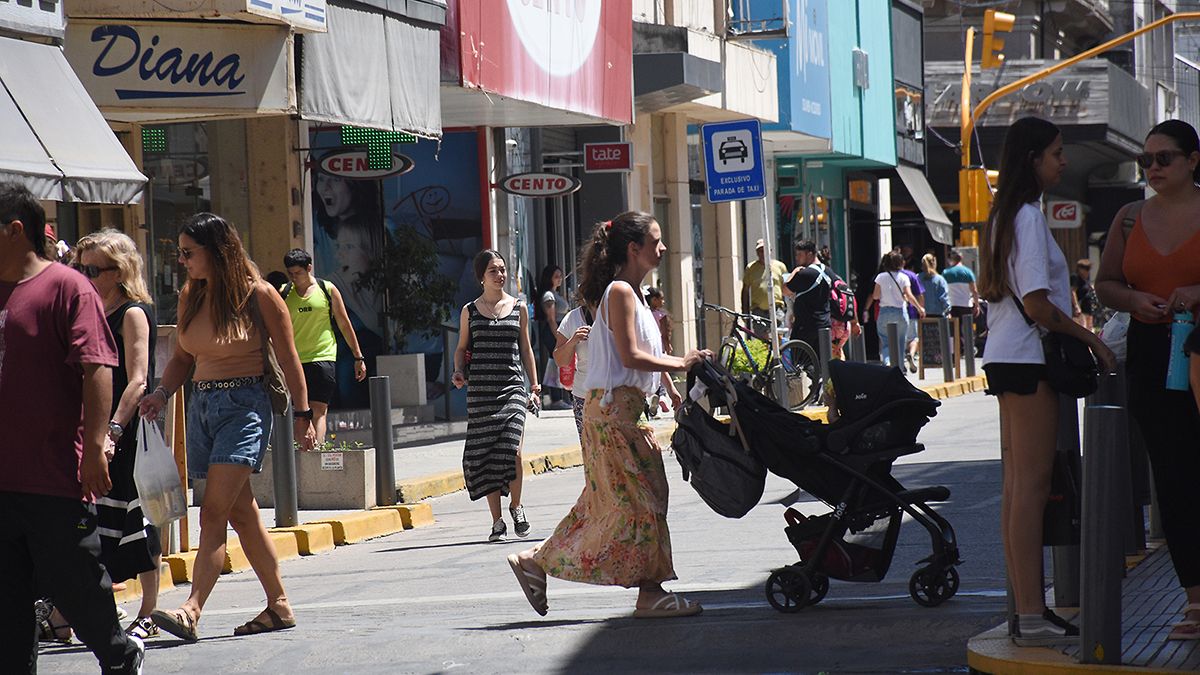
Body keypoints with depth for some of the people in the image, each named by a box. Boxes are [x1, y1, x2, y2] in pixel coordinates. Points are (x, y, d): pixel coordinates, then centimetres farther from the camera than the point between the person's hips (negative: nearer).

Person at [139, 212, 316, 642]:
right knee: (241, 513, 10)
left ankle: (192, 610, -24)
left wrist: (302, 415, -2)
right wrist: (162, 393, 0)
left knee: (214, 512, -16)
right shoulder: (190, 295, 10)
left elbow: (289, 359, -3)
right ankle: (279, 607, 19)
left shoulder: (258, 295, -8)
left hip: (245, 405, -7)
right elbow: (183, 356, 18)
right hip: (201, 404, 7)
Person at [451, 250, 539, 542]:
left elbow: (526, 349, 15)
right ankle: (497, 521, 8)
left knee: (513, 451, -15)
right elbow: (462, 348, 14)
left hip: (512, 387, 0)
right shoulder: (470, 311, 8)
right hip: (480, 389, 1)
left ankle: (516, 506, 10)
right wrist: (459, 372, -5)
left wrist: (535, 386, 11)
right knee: (485, 455, -2)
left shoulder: (518, 308, 10)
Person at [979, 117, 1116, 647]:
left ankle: (1025, 608, 14)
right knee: (1031, 485, -10)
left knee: (1017, 485, 10)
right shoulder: (1029, 216, -14)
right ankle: (1032, 618, -11)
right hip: (1028, 359, -10)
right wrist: (1092, 341, -10)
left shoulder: (1002, 216, 16)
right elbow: (1038, 306, -20)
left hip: (1004, 358, 10)